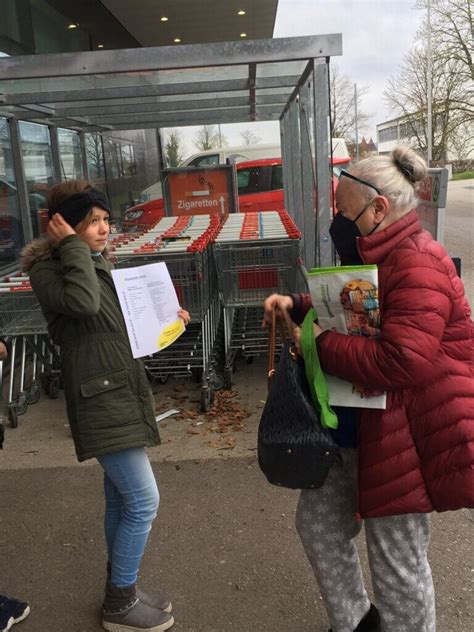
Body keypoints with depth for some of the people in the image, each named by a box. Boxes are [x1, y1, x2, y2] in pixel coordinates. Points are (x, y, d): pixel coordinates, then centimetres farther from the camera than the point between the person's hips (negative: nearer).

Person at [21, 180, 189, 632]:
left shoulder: (99, 261, 14)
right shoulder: (47, 270, -13)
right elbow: (84, 303, -34)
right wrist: (73, 247, -24)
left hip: (122, 391, 9)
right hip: (100, 399, -9)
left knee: (121, 498, 17)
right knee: (143, 501, -5)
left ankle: (120, 591, 33)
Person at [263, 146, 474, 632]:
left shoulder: (416, 266, -23)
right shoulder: (376, 256, 10)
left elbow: (400, 362, -32)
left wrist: (322, 345, -20)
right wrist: (299, 306, 7)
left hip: (401, 434, -10)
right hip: (354, 425, 11)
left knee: (397, 561, 7)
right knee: (316, 520, 20)